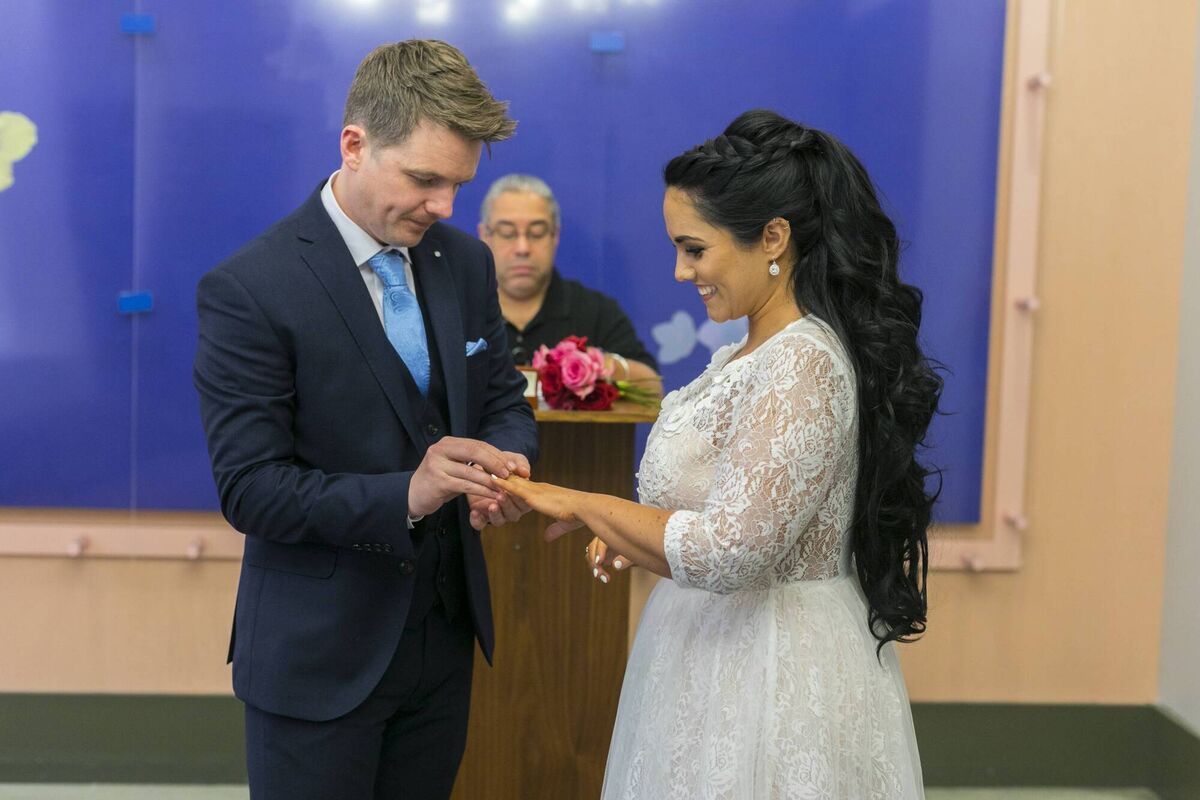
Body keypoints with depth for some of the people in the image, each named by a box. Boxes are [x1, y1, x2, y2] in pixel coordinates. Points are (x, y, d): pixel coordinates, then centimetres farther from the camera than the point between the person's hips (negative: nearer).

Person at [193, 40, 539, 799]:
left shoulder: (466, 262, 1)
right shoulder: (248, 290, -17)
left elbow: (504, 399, 9)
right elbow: (250, 488, -18)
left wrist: (506, 463, -14)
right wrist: (404, 495, -31)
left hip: (446, 635, 6)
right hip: (320, 654, -5)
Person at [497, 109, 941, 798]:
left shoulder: (802, 367, -21)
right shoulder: (756, 352, 8)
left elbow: (725, 553, -26)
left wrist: (585, 505, -15)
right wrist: (637, 535, 5)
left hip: (770, 682, -9)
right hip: (727, 651, 9)